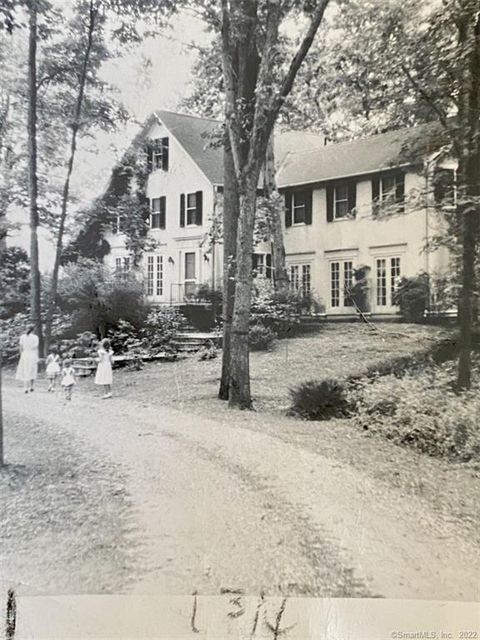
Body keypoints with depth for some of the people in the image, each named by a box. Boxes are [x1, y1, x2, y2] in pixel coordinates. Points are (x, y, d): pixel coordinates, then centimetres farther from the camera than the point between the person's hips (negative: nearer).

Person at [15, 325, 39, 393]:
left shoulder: (22, 337, 2)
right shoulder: (35, 337, -5)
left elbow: (21, 348, 3)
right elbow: (36, 348, -5)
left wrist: (21, 356, 12)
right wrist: (37, 358, -1)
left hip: (25, 355, 2)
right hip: (33, 356, -2)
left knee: (25, 372, 6)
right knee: (32, 372, 13)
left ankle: (26, 388, 0)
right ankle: (31, 386, 9)